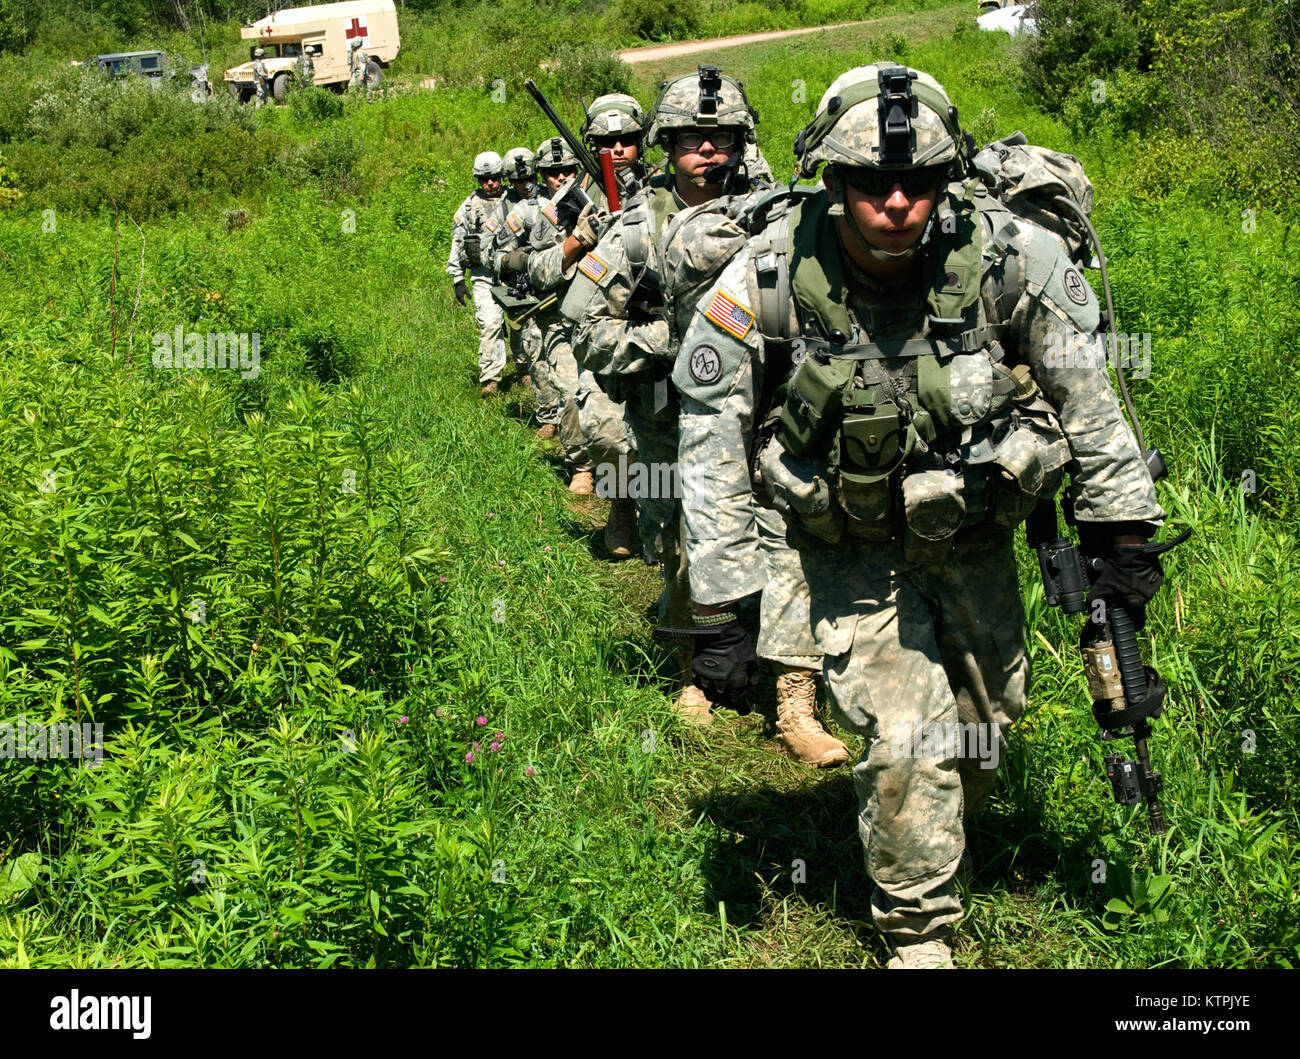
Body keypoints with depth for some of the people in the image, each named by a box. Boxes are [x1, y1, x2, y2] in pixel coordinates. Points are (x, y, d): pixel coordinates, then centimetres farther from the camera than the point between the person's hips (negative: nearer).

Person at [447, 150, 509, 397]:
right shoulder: (469, 207, 7)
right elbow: (457, 244, 10)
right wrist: (458, 280, 5)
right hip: (484, 276, -1)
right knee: (490, 323, -14)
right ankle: (490, 379, -12)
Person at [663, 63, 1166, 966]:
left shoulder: (1005, 255, -21)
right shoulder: (767, 278, -24)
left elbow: (1085, 388, -6)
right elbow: (714, 427, -14)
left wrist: (1121, 517, -1)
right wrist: (722, 584, -14)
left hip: (974, 530, 3)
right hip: (853, 545, -2)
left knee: (987, 714, 19)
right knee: (904, 741, -9)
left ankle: (945, 830, 52)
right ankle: (918, 931, 15)